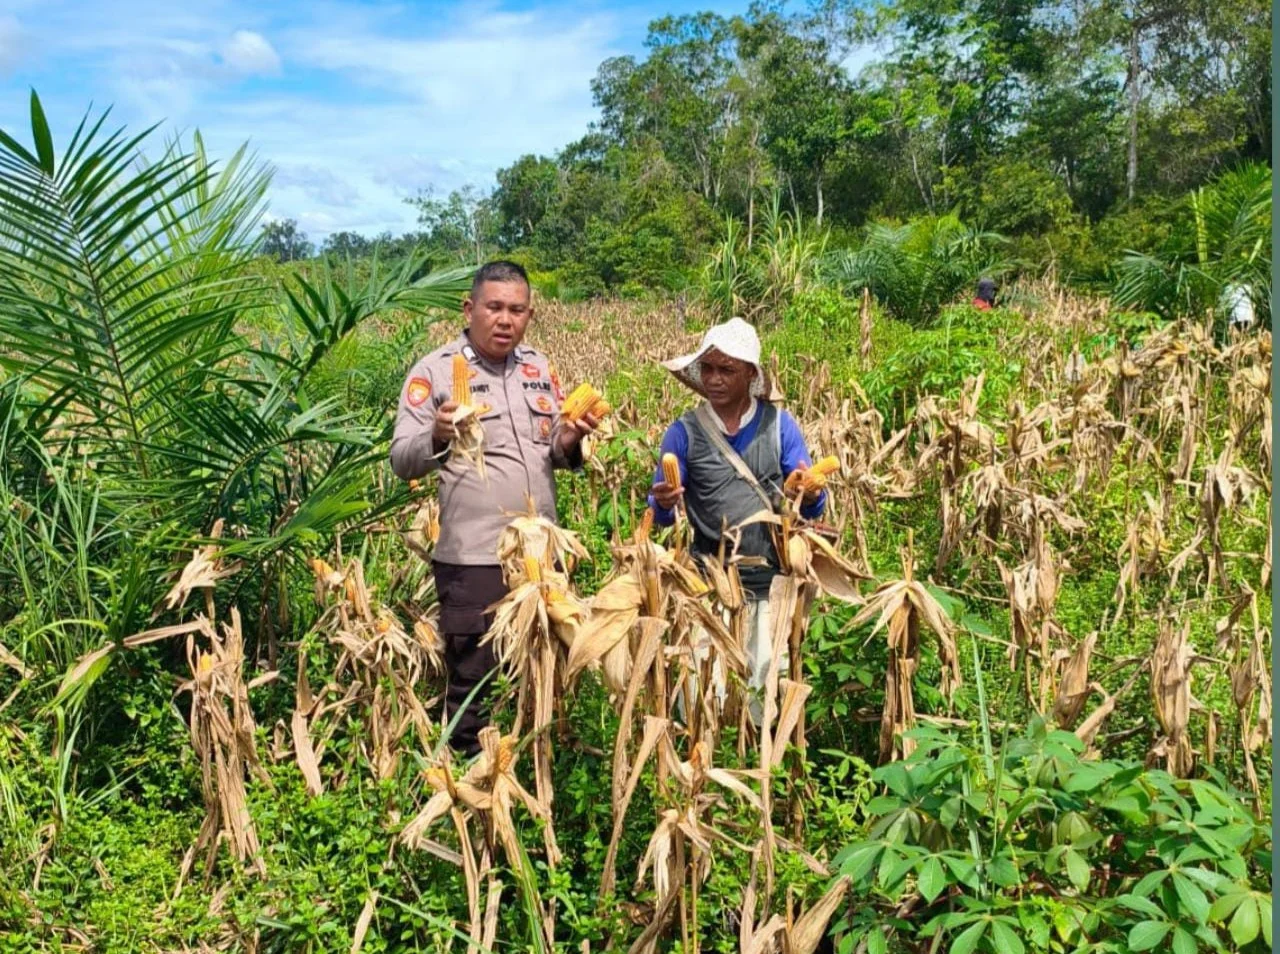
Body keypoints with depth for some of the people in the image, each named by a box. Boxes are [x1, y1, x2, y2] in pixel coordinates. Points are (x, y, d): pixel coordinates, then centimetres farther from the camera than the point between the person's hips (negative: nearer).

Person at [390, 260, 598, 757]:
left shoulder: (539, 368, 12)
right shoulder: (434, 370, -4)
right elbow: (402, 461, -8)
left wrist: (570, 442, -5)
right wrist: (437, 438, -28)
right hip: (471, 558, -5)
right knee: (470, 679, 5)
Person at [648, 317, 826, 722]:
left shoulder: (780, 424, 2)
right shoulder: (684, 432, 0)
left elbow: (811, 511, 3)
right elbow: (661, 516, 3)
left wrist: (811, 495, -20)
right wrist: (663, 503, -20)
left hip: (774, 583, 1)